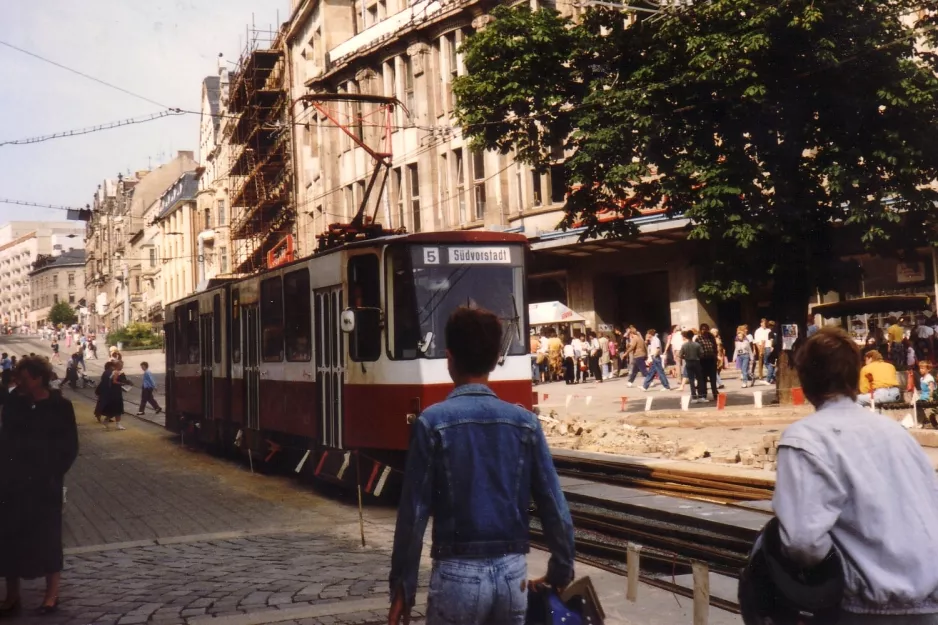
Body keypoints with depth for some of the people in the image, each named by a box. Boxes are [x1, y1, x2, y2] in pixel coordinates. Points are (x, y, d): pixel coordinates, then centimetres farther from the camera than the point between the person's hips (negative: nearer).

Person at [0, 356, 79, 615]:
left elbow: (70, 446, -3)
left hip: (45, 482, -3)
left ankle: (52, 593, 17)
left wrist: (54, 473, -12)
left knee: (47, 535, 6)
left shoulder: (60, 406, -7)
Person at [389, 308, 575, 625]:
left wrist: (403, 586, 0)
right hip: (512, 572, 4)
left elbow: (414, 513, -8)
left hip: (458, 572, -3)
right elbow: (555, 508, 1)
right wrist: (561, 574, 13)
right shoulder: (525, 422, 1)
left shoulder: (433, 422, -9)